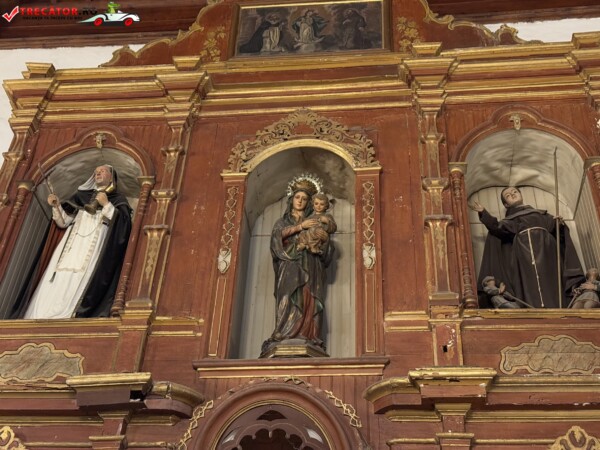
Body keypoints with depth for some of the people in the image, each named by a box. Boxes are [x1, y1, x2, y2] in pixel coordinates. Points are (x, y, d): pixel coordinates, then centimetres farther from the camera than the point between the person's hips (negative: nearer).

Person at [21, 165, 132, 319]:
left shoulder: (118, 199, 13)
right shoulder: (82, 195, 24)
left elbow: (124, 224, -4)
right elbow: (64, 221, 18)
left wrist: (106, 205, -10)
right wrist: (56, 206, 1)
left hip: (96, 246, -4)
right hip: (73, 245, 4)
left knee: (85, 283, -21)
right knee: (58, 284, -9)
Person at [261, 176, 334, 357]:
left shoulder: (314, 223, 22)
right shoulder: (282, 222, 22)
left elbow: (326, 250, 11)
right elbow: (279, 234, -3)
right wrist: (300, 226, -10)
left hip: (310, 270, 1)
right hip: (289, 269, -1)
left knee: (309, 305, -14)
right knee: (290, 303, -19)